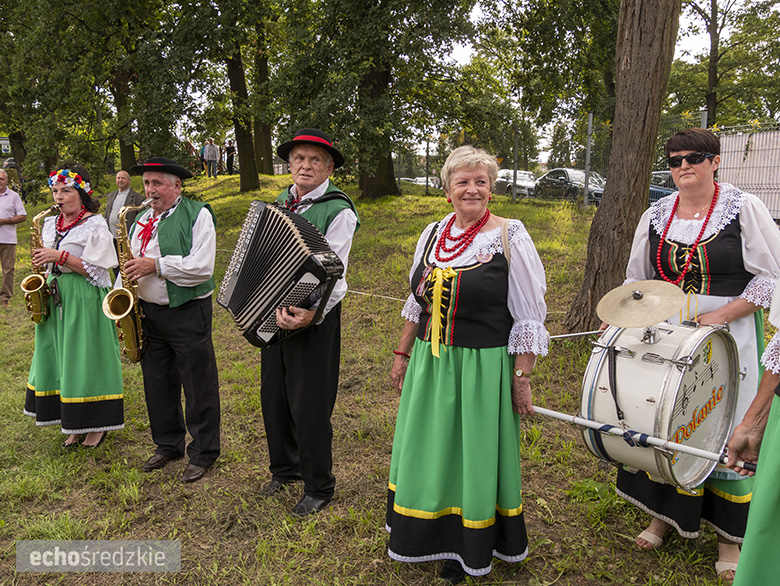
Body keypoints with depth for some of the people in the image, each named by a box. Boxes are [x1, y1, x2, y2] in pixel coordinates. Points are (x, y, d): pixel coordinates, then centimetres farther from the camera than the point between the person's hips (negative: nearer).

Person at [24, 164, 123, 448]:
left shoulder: (95, 225, -7)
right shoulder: (49, 225, 14)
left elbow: (97, 269, -14)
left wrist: (60, 256, -19)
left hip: (85, 300, -7)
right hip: (55, 296, 7)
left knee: (86, 361, -2)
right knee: (59, 359, 9)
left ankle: (97, 424, 12)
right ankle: (74, 425, 22)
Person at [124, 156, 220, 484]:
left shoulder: (198, 214, -8)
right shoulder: (142, 220, 13)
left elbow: (202, 267, -19)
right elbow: (132, 266, 19)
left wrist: (157, 265, -20)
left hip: (188, 313, -7)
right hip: (147, 313, 7)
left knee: (199, 387, 3)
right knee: (158, 384, 16)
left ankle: (203, 453, 17)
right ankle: (168, 445, 34)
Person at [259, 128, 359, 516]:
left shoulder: (338, 211, -13)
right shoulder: (282, 202, 10)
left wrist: (312, 313, -37)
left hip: (313, 318, -7)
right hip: (273, 313, 7)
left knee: (309, 404, 1)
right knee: (274, 394, 16)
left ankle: (318, 487, 20)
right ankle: (284, 468, 38)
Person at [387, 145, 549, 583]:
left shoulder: (510, 237, -9)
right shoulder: (432, 235, 6)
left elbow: (528, 316, -10)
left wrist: (523, 377, -13)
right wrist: (403, 354, 16)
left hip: (484, 367, -5)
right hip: (430, 364, 5)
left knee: (475, 455, 8)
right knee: (429, 450, 17)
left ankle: (470, 551, 32)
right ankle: (431, 537, 41)